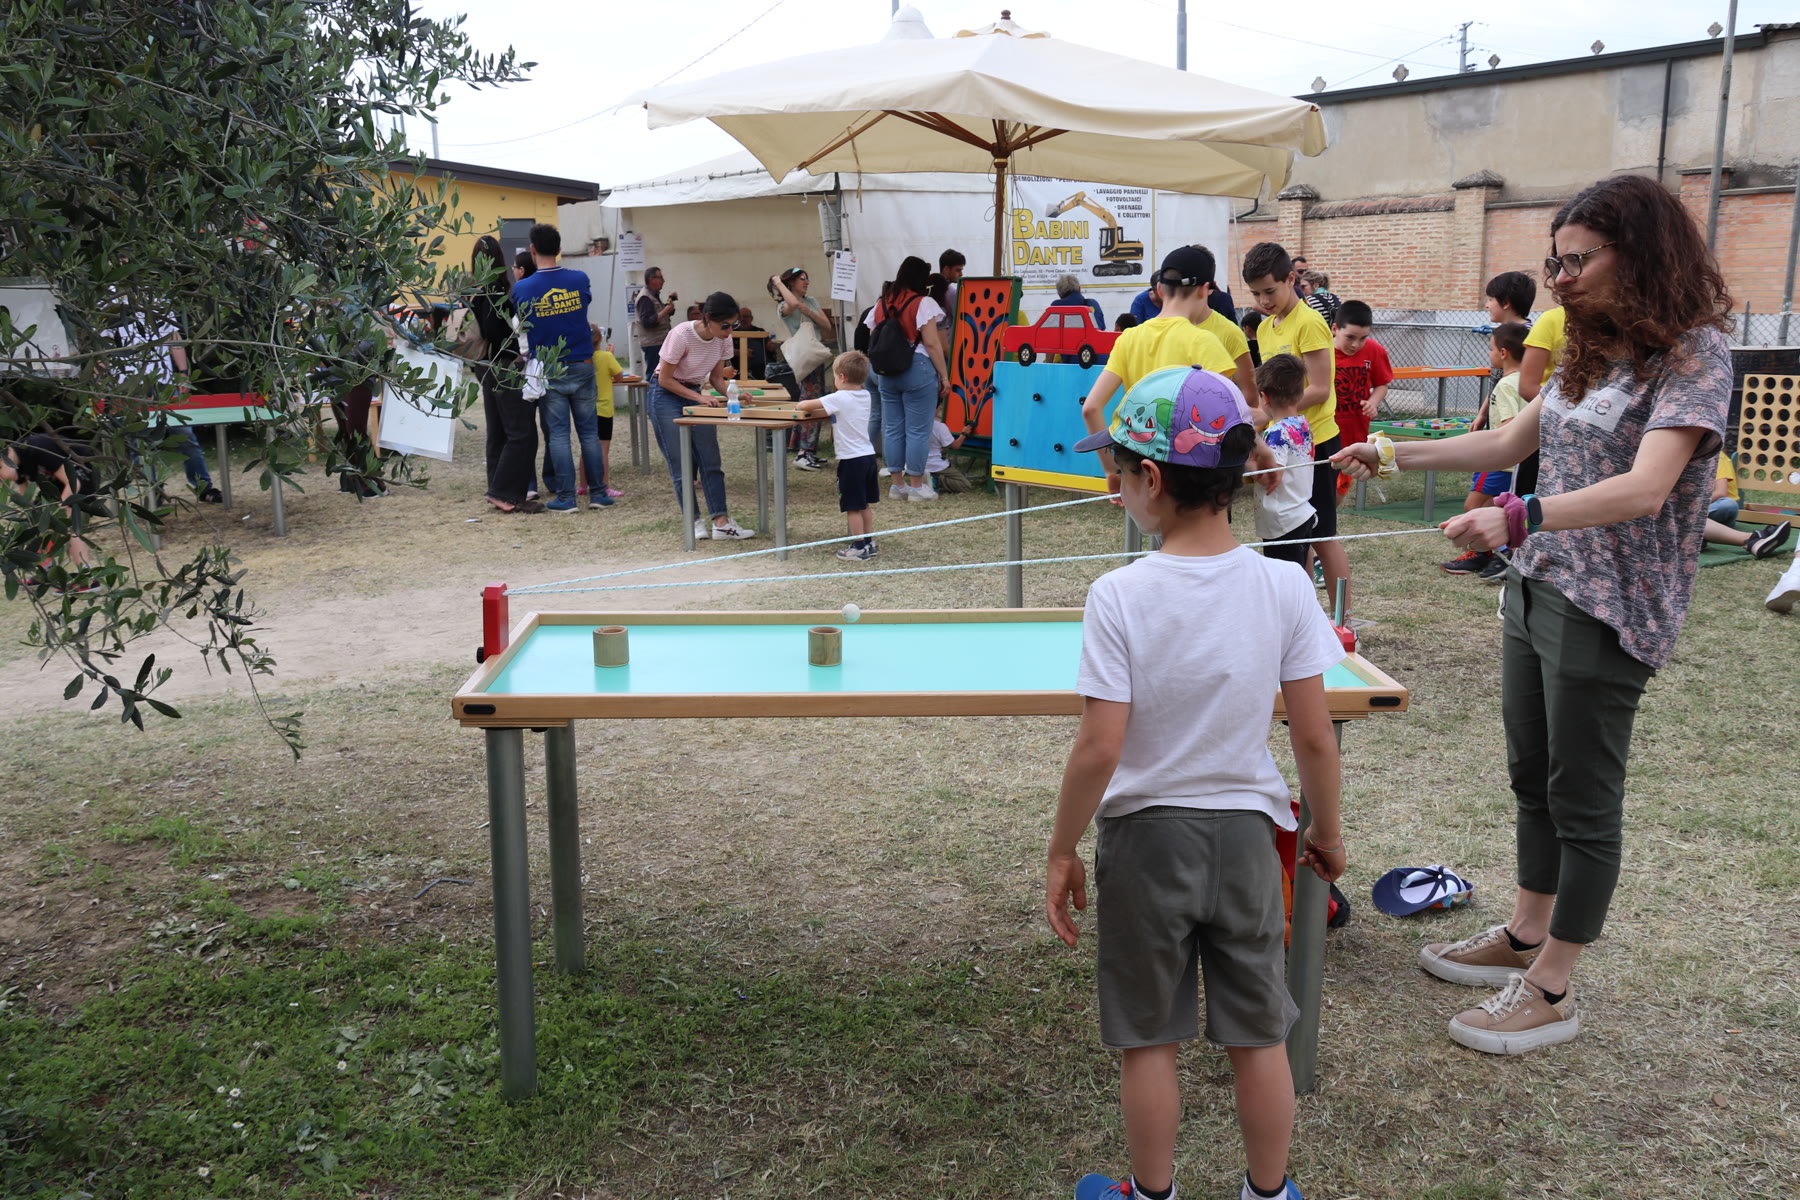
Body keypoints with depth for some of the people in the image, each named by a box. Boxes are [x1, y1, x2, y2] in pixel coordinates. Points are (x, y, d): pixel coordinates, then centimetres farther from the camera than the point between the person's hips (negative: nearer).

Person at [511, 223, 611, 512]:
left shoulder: (522, 289, -9)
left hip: (548, 371, -2)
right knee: (589, 431, 8)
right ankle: (598, 493, 11)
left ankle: (567, 497, 3)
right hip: (582, 366, 2)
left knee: (557, 434, 3)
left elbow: (520, 321, 7)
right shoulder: (579, 279, -3)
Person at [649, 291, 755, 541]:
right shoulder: (682, 335, -26)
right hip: (666, 395, -6)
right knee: (681, 464, -8)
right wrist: (699, 397, -24)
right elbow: (665, 379, -18)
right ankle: (695, 522, 2)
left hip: (696, 393, 6)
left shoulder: (723, 339, -9)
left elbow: (716, 378, 3)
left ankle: (721, 523, -5)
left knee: (710, 461, -3)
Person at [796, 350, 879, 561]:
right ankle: (869, 542, 22)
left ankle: (859, 547, 4)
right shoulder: (864, 396, 8)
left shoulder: (840, 398, -16)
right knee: (865, 504, 16)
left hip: (851, 459, -8)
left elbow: (807, 405, -14)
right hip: (868, 455, 8)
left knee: (853, 506, 0)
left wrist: (800, 405, 7)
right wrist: (813, 409, 14)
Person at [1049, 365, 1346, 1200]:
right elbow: (1313, 735, -6)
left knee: (1148, 1042, 15)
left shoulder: (1120, 596, -19)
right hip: (1247, 832, 3)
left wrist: (1062, 853, -5)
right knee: (1259, 1037, 18)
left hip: (1145, 837, -2)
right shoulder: (1284, 585, -10)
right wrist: (1327, 829, 11)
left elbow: (1099, 749, -18)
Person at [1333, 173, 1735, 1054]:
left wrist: (1521, 517, -42)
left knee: (1582, 801, 2)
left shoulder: (1694, 353, -15)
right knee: (1533, 781, 17)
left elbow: (1644, 489, -28)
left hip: (1607, 613, -8)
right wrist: (1390, 455, 12)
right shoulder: (1593, 351, 11)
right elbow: (1511, 444, 19)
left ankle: (1550, 991, 15)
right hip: (1536, 588, 8)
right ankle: (1524, 938, 34)